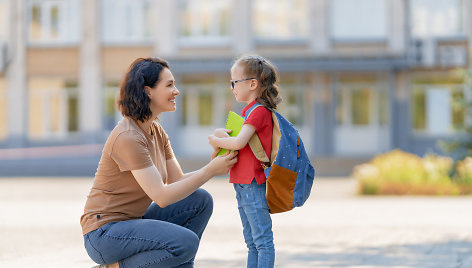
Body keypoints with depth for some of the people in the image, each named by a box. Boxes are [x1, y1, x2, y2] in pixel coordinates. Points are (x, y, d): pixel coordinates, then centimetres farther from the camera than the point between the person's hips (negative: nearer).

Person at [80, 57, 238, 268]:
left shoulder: (157, 132, 9)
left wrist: (212, 166, -10)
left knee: (201, 200, 0)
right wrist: (210, 171, -20)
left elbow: (177, 180, 6)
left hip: (132, 221, 9)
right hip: (104, 232, -9)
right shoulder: (127, 137, -22)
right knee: (186, 242, -26)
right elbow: (162, 197, -24)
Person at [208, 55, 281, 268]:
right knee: (252, 243, 13)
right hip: (243, 185, 10)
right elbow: (219, 132, 19)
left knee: (262, 240, -7)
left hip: (254, 186, -10)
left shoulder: (259, 112, -13)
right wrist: (220, 134, -3)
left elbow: (239, 142, -24)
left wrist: (217, 141, -7)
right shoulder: (248, 110, 18)